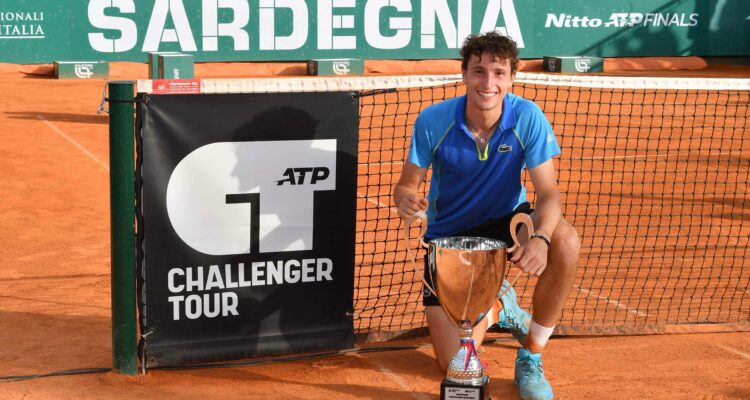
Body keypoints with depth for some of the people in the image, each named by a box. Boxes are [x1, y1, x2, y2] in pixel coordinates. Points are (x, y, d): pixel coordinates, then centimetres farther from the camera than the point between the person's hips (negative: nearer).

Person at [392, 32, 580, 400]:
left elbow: (548, 193, -21)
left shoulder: (528, 118, -19)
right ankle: (496, 307, 32)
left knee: (565, 241, -36)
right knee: (454, 366, -7)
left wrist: (541, 238, -43)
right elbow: (407, 183, -10)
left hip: (507, 222, 0)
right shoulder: (433, 121, -19)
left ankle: (531, 356, -11)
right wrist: (405, 200, -36)